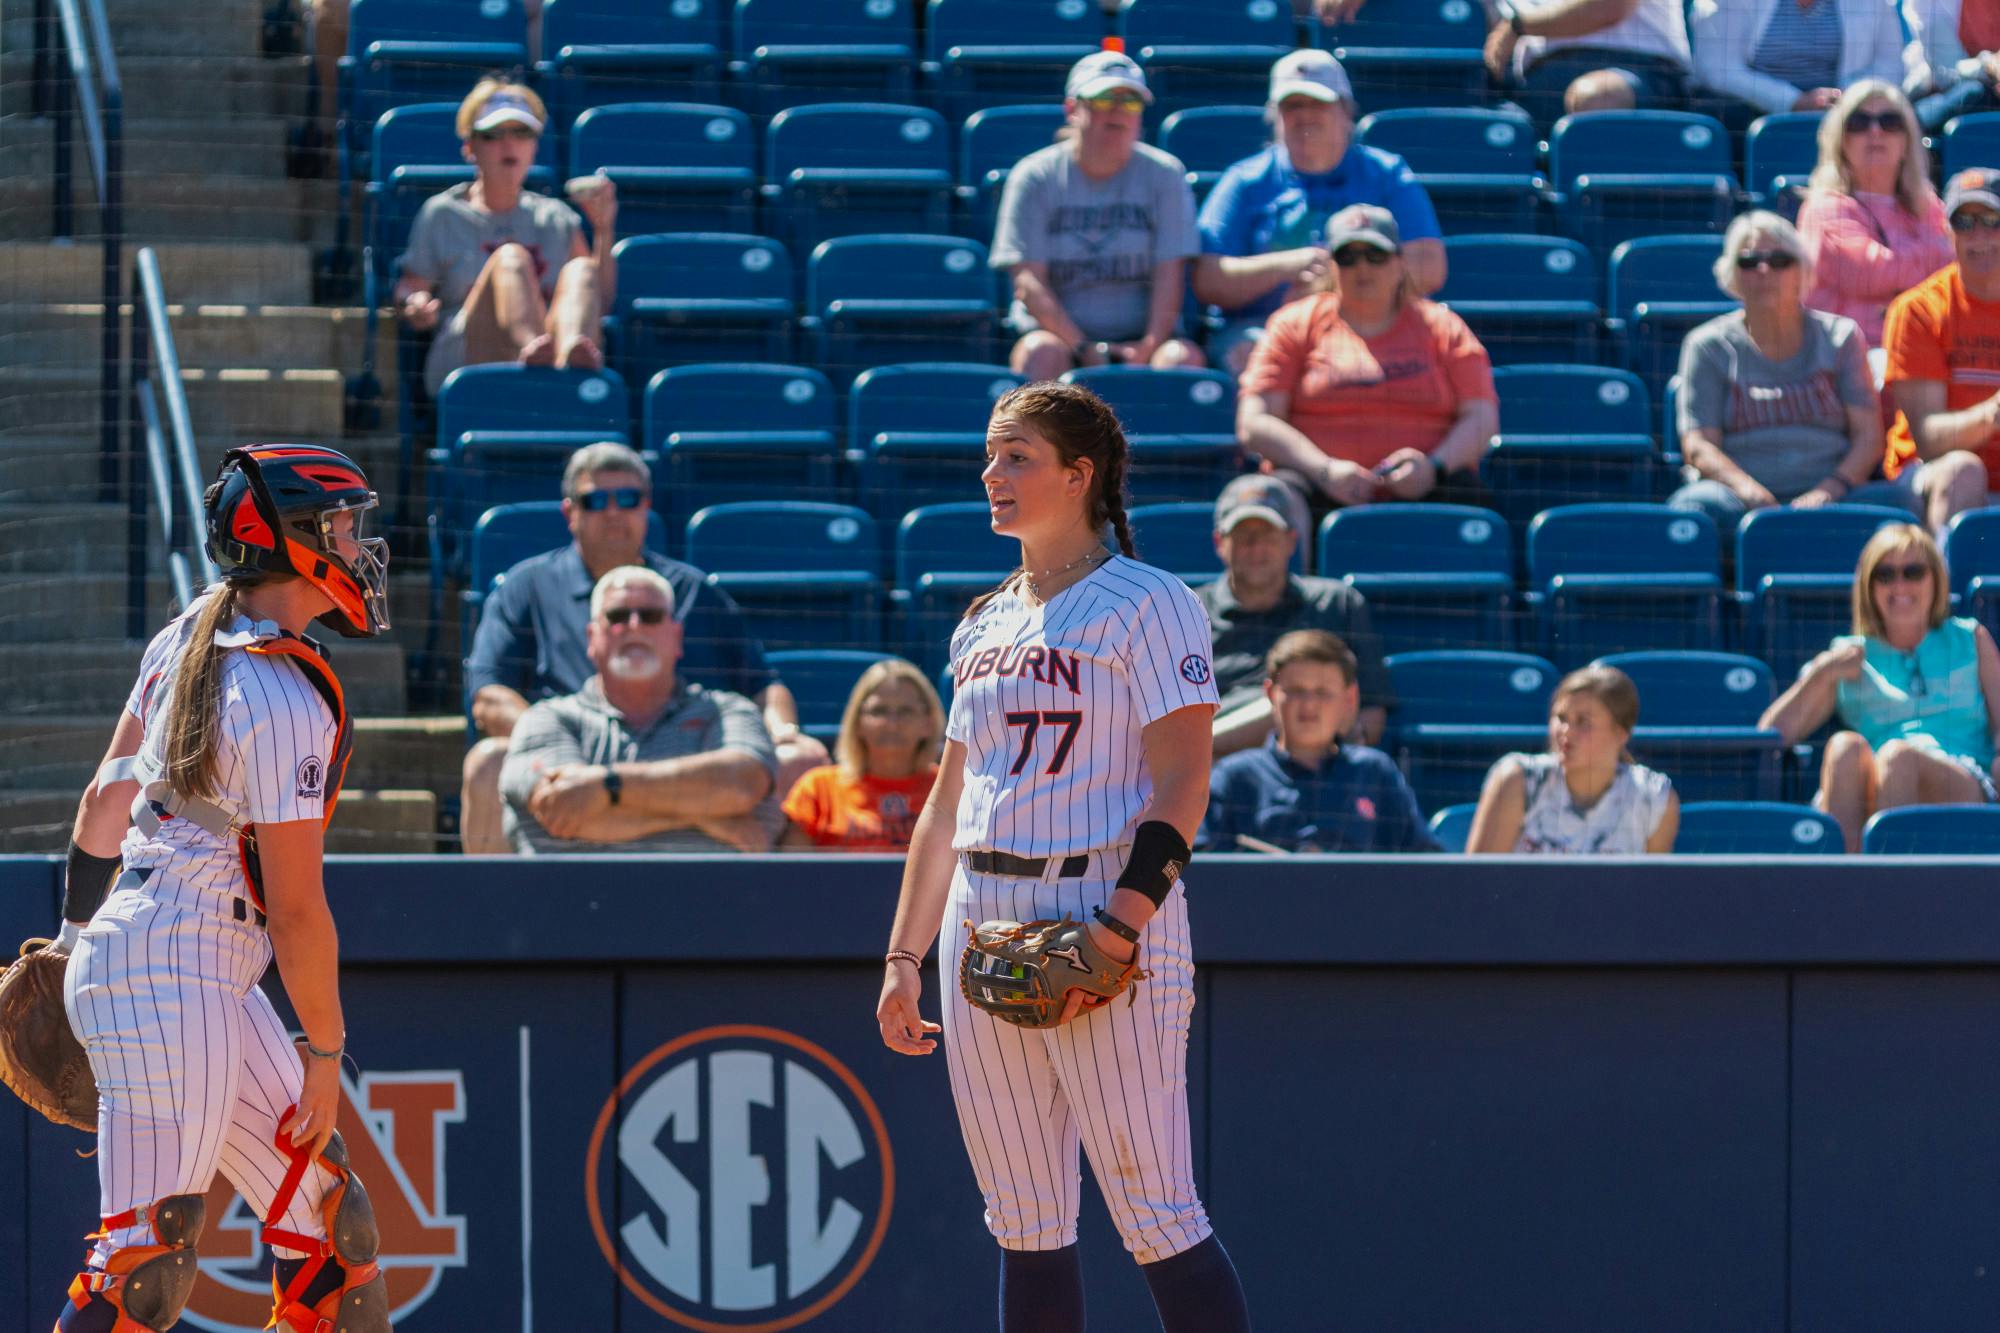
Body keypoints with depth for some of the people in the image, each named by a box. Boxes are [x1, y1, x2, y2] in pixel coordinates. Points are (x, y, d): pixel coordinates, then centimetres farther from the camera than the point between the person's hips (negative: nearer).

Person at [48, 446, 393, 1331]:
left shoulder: (185, 641, 8)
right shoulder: (285, 704, -18)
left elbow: (108, 795, 19)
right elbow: (296, 907, -16)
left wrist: (79, 926, 30)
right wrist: (324, 1052, -7)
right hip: (175, 983, -10)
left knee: (324, 1215, 12)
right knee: (148, 1261, -12)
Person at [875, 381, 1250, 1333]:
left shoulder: (1145, 603, -5)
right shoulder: (986, 623, 18)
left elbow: (1181, 784, -12)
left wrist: (1121, 925, -22)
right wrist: (902, 957, 16)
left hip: (1103, 906, -7)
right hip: (982, 924, 7)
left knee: (1155, 1217, -11)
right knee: (1024, 1227, 7)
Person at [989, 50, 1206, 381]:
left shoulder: (1164, 175, 7)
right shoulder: (1035, 177, 3)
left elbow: (1169, 277, -1)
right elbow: (1027, 284, -5)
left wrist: (1148, 348, -18)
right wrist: (1083, 349, -18)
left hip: (1139, 344, 1)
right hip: (1061, 335, -1)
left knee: (1185, 356, -29)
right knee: (1040, 351, -33)